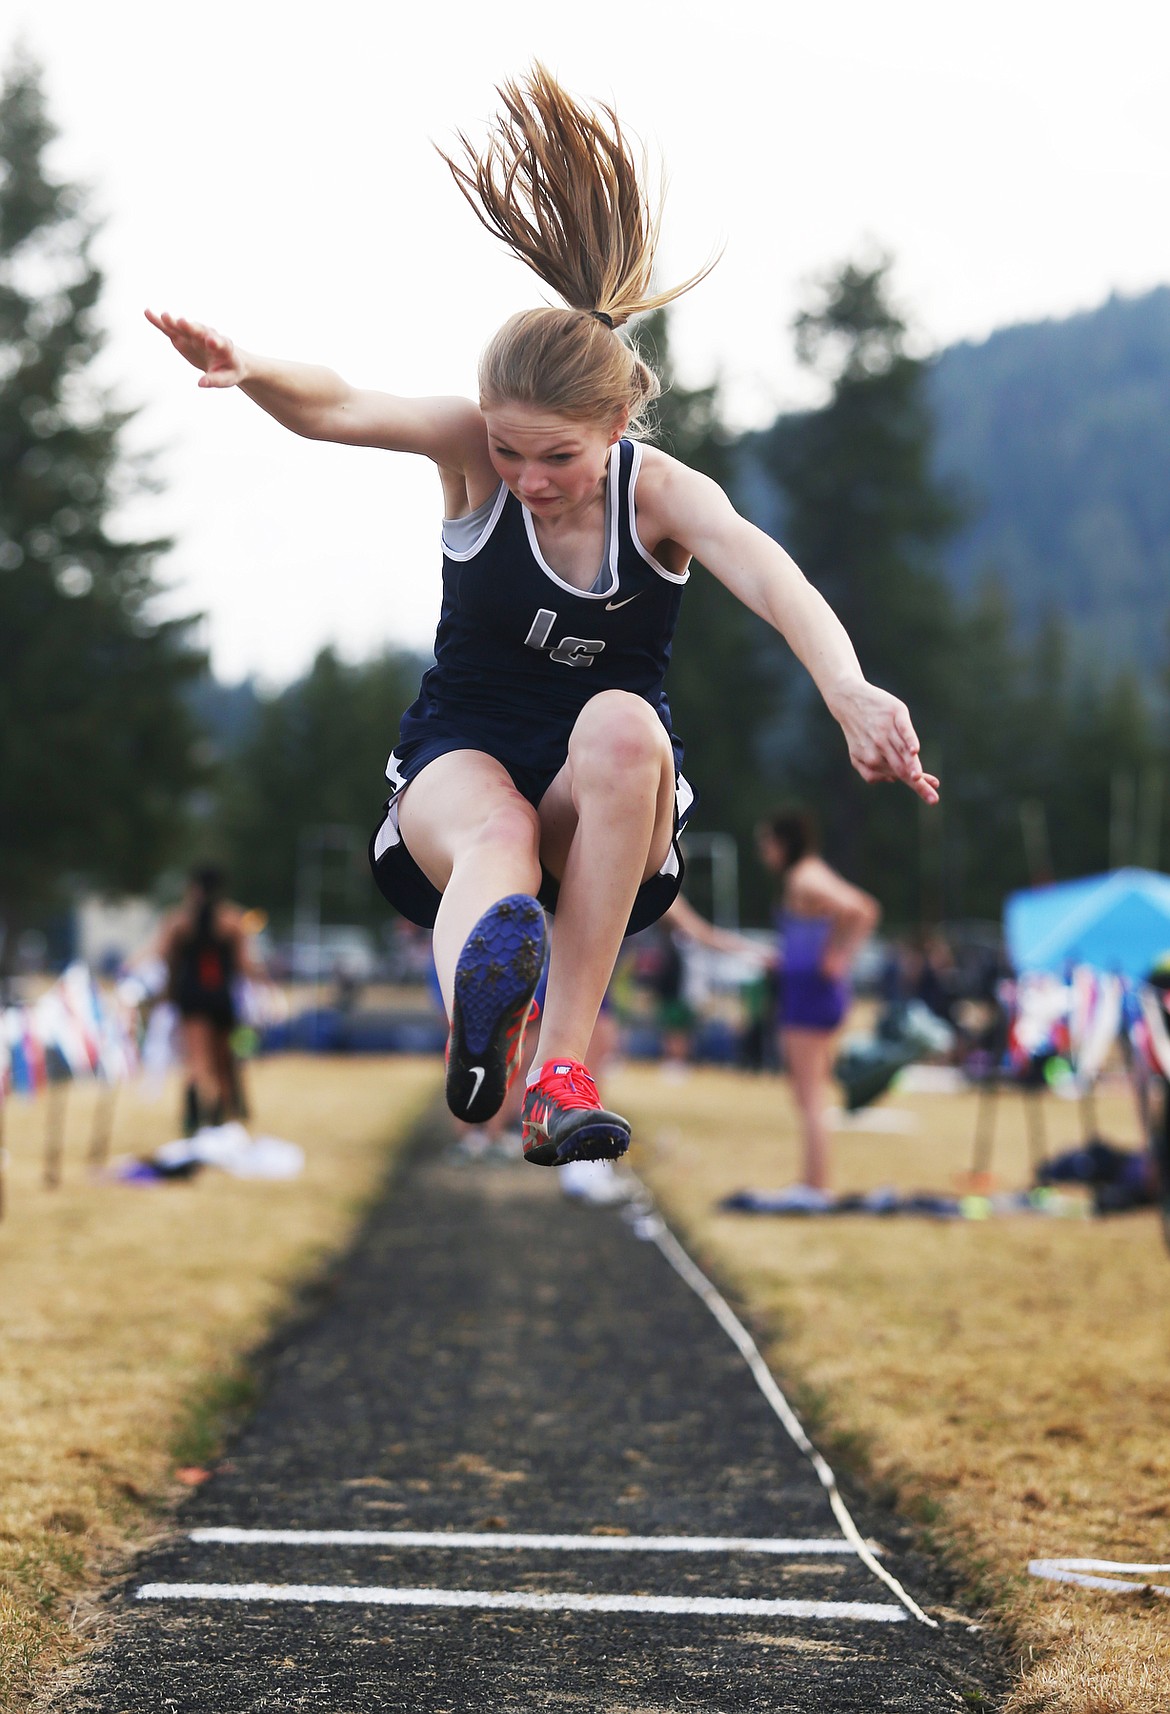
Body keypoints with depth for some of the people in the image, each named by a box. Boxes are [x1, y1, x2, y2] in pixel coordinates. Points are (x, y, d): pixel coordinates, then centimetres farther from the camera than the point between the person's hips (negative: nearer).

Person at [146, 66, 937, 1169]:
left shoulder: (664, 493, -12)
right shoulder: (473, 445, -8)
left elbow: (766, 577, -33)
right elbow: (340, 410, -26)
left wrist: (846, 687, -53)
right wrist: (248, 372, -50)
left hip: (609, 812, 0)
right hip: (462, 757, 0)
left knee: (621, 723, -36)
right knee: (495, 831, -37)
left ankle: (561, 1060, -39)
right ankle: (478, 1005, -74)